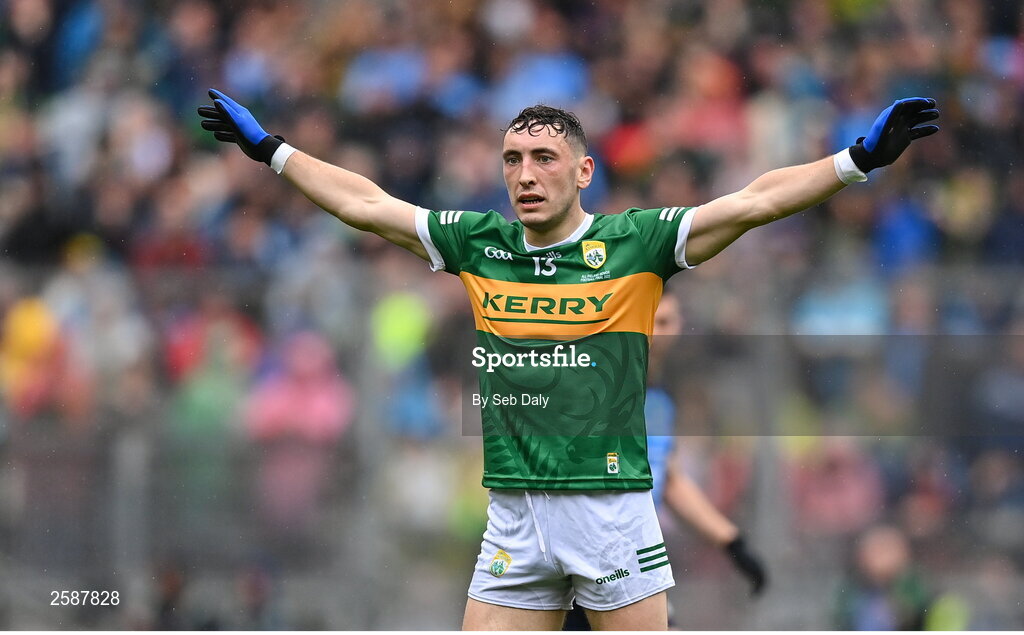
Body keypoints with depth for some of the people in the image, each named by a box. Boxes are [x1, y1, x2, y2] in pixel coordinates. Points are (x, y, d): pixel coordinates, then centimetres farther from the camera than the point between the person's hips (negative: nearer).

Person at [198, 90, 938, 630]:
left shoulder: (635, 242, -2)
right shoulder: (480, 244, 9)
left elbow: (753, 203, -9)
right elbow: (364, 203, 18)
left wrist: (862, 158, -18)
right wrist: (268, 147, 23)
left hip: (612, 509, -4)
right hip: (513, 521, 4)